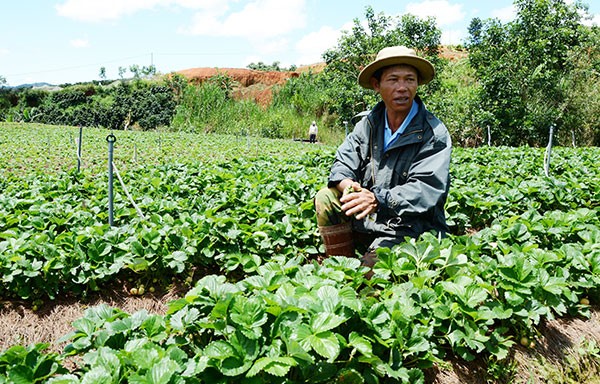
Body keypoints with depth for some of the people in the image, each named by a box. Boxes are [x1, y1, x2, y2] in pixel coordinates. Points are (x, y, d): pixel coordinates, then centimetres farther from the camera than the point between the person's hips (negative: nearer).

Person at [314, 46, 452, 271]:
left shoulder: (434, 134, -12)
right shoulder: (368, 124, 4)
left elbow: (425, 190, -22)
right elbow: (342, 166, -1)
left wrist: (378, 199, -36)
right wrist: (349, 187, -26)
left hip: (411, 231, -5)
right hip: (367, 221, 6)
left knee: (367, 273, -27)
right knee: (326, 198, -14)